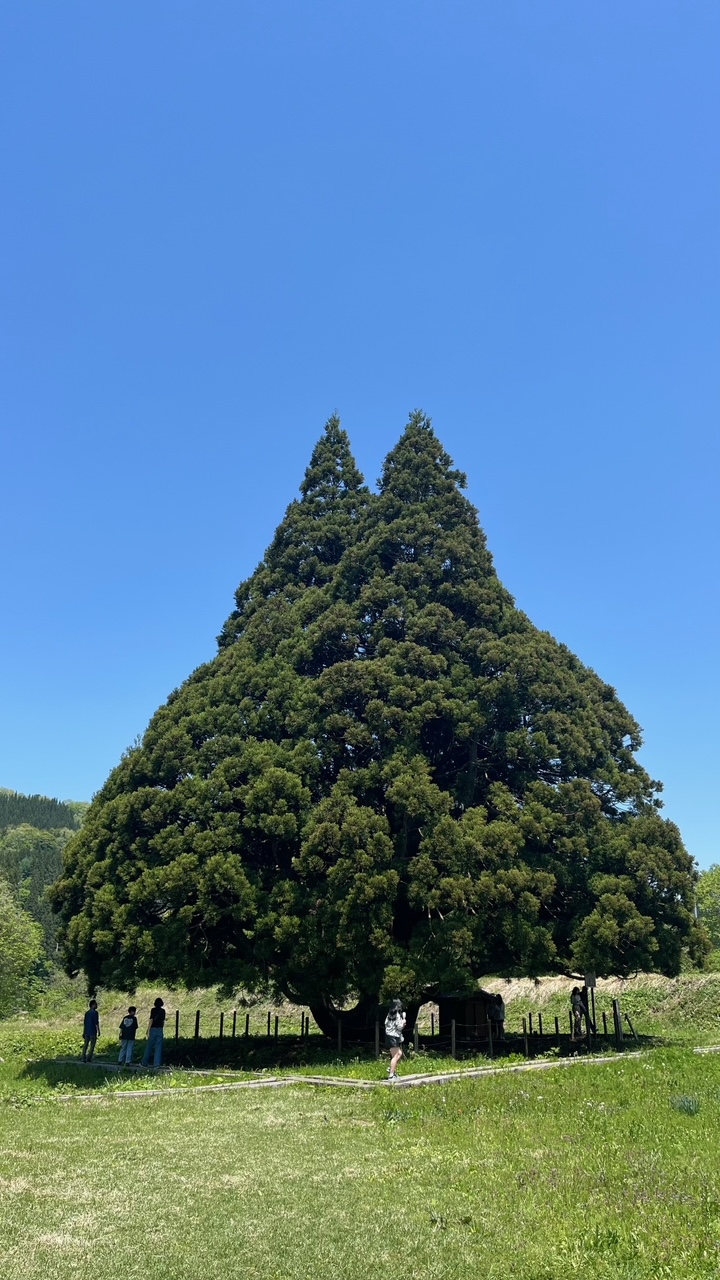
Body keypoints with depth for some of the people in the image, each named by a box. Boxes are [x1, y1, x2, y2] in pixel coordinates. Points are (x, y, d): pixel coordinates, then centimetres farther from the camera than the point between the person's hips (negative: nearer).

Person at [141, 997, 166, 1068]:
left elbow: (151, 1020, -9)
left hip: (153, 1029, -3)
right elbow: (163, 1021, 10)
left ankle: (145, 1062, 12)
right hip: (160, 1030, 3)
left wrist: (148, 1031, -7)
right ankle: (157, 1063, -2)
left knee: (149, 1047, 7)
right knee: (158, 1047, 4)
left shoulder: (153, 1010, -5)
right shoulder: (163, 1011, 7)